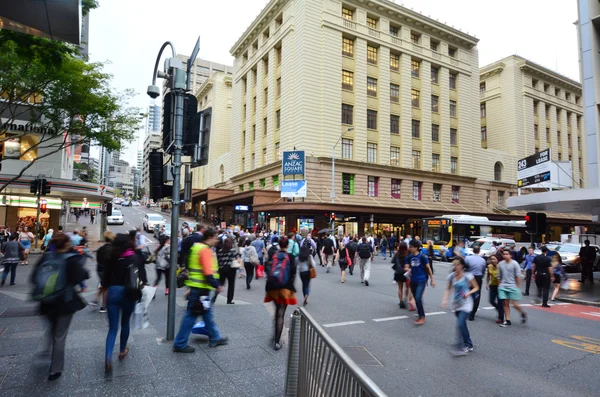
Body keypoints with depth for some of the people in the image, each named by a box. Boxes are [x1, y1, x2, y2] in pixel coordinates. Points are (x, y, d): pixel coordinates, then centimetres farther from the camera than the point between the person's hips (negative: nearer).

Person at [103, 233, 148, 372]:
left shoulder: (112, 258, 3)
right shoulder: (136, 258, -7)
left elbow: (106, 278, 8)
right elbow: (142, 279, -10)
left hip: (113, 292, 2)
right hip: (128, 294, -2)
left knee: (113, 327, 5)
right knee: (125, 323, 20)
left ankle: (108, 357, -13)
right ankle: (122, 350, 36)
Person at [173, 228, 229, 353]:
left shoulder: (197, 247, 14)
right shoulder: (205, 250, -18)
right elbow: (208, 273, -25)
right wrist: (217, 286, -16)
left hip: (198, 287, 11)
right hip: (201, 288, -11)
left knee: (208, 313, 18)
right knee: (191, 315, 0)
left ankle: (215, 338, 30)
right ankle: (180, 344, 10)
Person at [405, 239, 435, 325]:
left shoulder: (422, 256, -11)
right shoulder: (409, 257, 1)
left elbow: (428, 268, -4)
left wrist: (432, 280, 0)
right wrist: (408, 270, -17)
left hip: (421, 280, -5)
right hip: (413, 280, 5)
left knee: (418, 298, -16)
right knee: (416, 298, 12)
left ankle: (422, 317, -5)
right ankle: (420, 315, 28)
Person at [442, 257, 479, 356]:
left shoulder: (468, 276, -12)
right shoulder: (451, 276, -1)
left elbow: (476, 288, -2)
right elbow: (448, 289, 6)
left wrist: (468, 293, -19)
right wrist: (445, 299, -6)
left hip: (466, 305, -5)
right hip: (456, 305, 5)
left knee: (460, 324, -16)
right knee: (462, 325, 16)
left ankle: (461, 348, -7)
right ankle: (469, 345, 33)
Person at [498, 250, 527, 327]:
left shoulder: (514, 264, -6)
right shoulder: (500, 264, 5)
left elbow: (518, 276, -4)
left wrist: (518, 286, -6)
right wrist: (499, 285, 11)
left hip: (512, 286, -3)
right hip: (503, 286, 3)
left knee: (514, 304, -3)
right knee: (506, 303, 4)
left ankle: (523, 313, 28)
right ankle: (507, 321, 12)